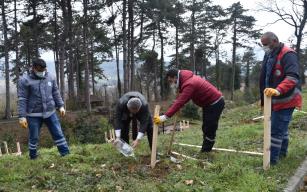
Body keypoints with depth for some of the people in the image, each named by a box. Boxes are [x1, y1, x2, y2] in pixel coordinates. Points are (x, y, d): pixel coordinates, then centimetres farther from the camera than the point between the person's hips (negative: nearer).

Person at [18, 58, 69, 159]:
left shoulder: (50, 77, 5)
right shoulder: (24, 80, -7)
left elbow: (56, 93, 13)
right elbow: (22, 99, -10)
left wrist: (60, 106, 4)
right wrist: (22, 116, -14)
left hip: (50, 112, 3)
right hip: (34, 115, -3)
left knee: (58, 134, 4)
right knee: (33, 138, 8)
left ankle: (66, 154, 11)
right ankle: (33, 158, 26)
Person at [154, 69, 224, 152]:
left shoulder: (189, 84, -29)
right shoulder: (187, 79, 2)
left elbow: (180, 102, -37)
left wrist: (165, 117, -40)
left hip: (215, 103, -11)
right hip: (209, 103, 11)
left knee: (209, 129, -6)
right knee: (205, 128, 17)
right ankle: (205, 150, 27)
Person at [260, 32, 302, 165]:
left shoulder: (288, 54, -18)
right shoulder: (269, 55, 11)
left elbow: (293, 77, -32)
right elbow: (265, 78, 20)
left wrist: (278, 90, -47)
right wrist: (264, 99, 19)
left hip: (285, 99, -9)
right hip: (274, 100, 9)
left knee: (276, 130, -7)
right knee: (281, 127, 21)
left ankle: (271, 160, 0)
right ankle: (282, 152, 37)